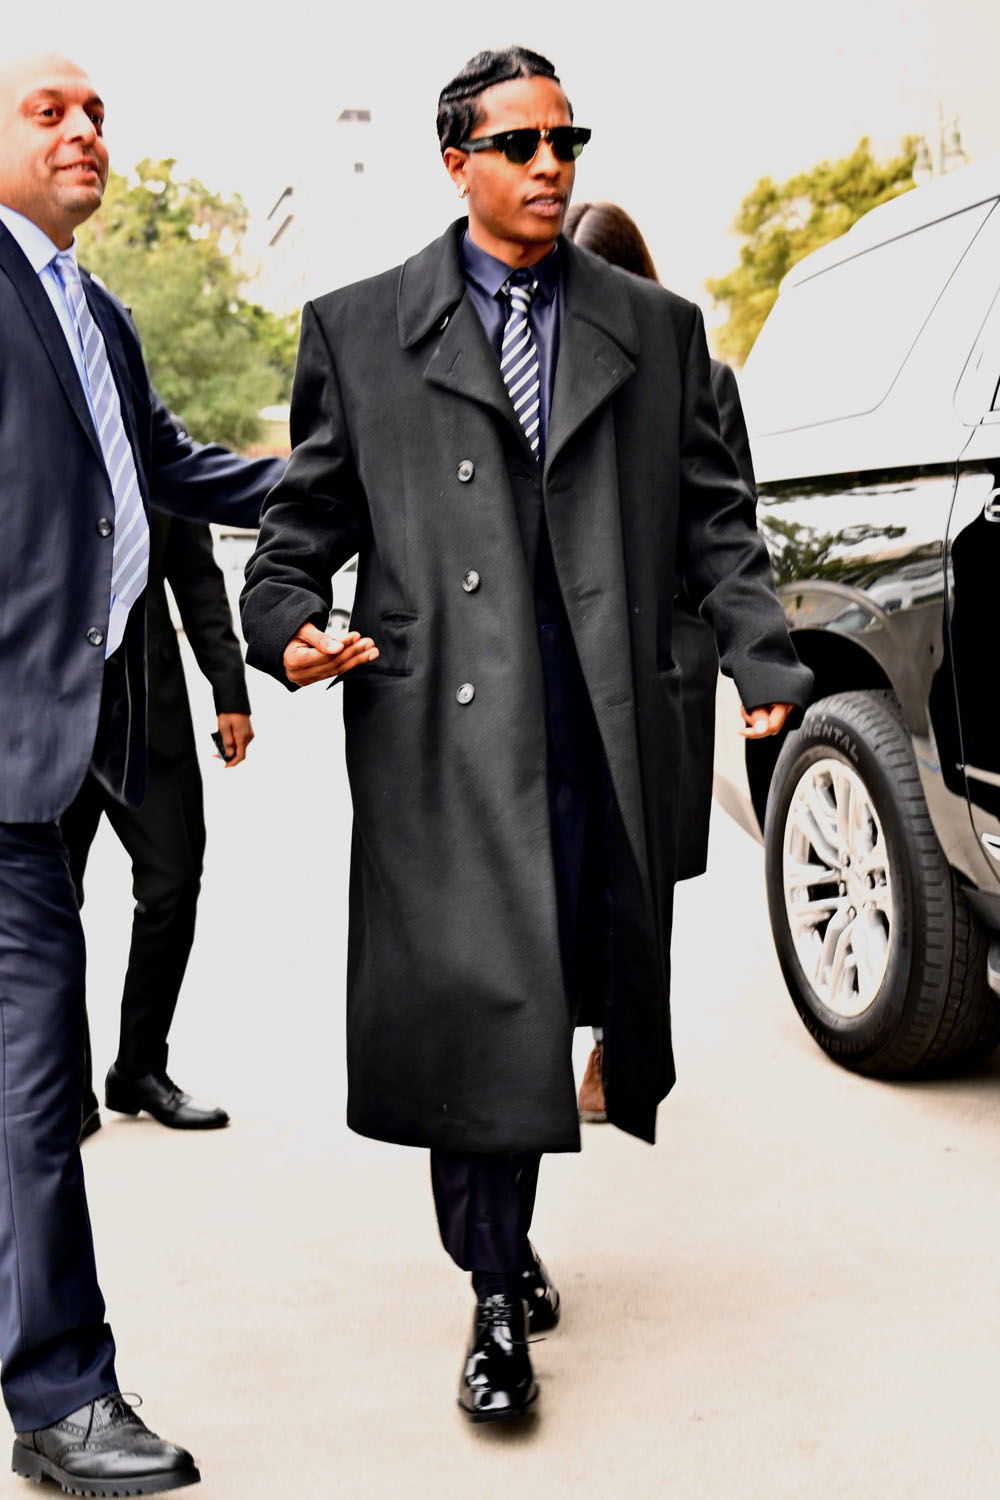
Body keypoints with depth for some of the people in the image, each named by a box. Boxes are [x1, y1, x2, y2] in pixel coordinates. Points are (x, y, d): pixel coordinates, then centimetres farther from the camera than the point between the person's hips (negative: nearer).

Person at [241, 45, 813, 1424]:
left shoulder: (657, 329, 16)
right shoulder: (358, 329, 11)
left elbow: (713, 520, 12)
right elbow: (308, 513, 12)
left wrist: (765, 663, 1)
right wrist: (284, 623, -7)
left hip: (606, 726, 2)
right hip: (442, 727, -2)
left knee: (554, 989, 7)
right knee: (474, 994, -5)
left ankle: (507, 1239, 30)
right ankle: (499, 1292, 8)